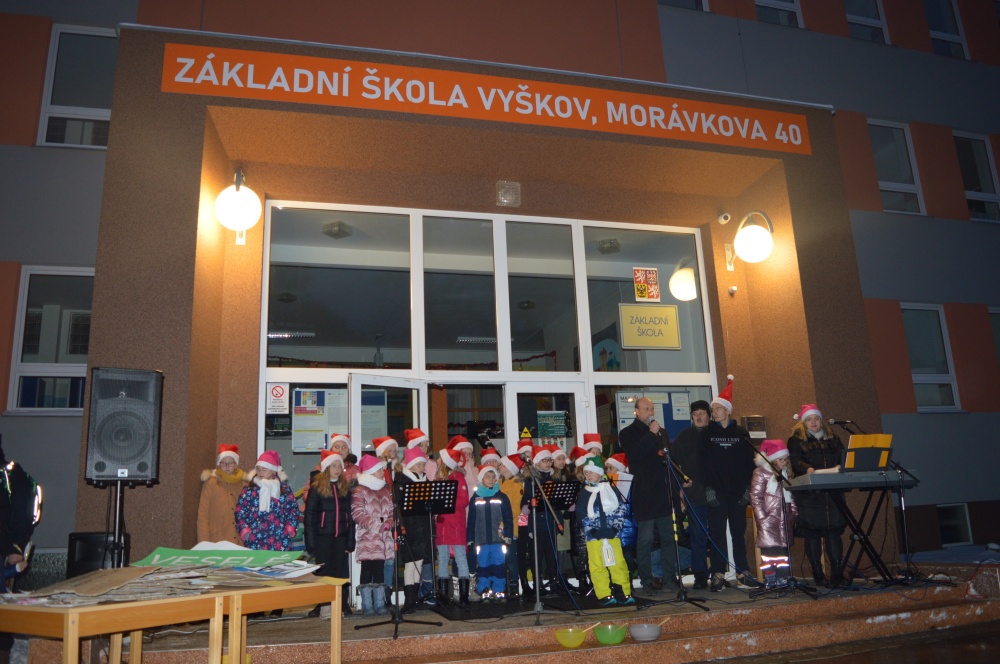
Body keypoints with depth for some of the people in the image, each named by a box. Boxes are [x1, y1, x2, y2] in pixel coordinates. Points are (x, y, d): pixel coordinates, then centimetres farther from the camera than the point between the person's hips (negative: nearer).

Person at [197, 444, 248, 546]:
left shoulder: (243, 484, 7)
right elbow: (203, 515, -3)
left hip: (239, 541, 3)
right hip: (216, 541, -3)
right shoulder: (211, 483, -2)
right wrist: (204, 543, -8)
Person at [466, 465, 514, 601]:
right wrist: (470, 539, 3)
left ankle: (499, 591, 8)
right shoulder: (475, 498, 7)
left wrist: (508, 536, -4)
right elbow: (471, 520, 8)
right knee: (483, 566, 2)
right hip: (481, 539, 1)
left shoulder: (502, 497, 6)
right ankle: (484, 591, 11)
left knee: (499, 565, -1)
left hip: (498, 539, 0)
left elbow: (508, 518, 4)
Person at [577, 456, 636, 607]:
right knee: (598, 566, -1)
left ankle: (624, 593, 5)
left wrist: (616, 527, -7)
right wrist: (592, 531, -9)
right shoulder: (583, 494, 9)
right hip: (594, 536, 1)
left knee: (618, 563, -3)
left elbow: (621, 509, 4)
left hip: (612, 534, 0)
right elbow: (582, 515, 2)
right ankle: (604, 595, 6)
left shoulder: (611, 490, 8)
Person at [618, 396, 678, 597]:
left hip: (664, 492, 5)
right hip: (644, 495, -5)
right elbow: (635, 453, -17)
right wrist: (651, 434, -14)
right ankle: (646, 582, 5)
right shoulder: (628, 434, 2)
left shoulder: (661, 432, 17)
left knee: (669, 538, 6)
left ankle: (670, 578, 16)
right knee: (645, 539, -4)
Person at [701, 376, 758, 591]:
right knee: (717, 533, -1)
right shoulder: (707, 433, 4)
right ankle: (718, 575, 3)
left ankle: (742, 572, 15)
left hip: (737, 491, 1)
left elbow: (749, 461, 6)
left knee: (739, 532, 6)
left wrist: (747, 487, -2)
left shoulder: (741, 433, 8)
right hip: (716, 492, -1)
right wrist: (708, 487, -10)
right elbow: (704, 461, -1)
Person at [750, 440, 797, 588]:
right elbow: (755, 496, -11)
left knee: (784, 547, 8)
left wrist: (793, 512, 14)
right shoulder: (761, 473, -7)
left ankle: (782, 578, 14)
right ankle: (770, 579, -4)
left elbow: (790, 495, 22)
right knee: (770, 547, -9)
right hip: (769, 518, -7)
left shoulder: (785, 473, 15)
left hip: (785, 518, 7)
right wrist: (762, 516, -15)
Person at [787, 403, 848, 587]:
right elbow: (795, 461, -8)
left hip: (832, 493, 3)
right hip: (809, 495, -3)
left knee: (834, 533, 0)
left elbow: (843, 458, 10)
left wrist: (840, 467, -13)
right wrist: (807, 469, -29)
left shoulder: (832, 438, 19)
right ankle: (818, 576, 7)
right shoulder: (796, 440, 6)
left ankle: (837, 574, 6)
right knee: (812, 534, -1)